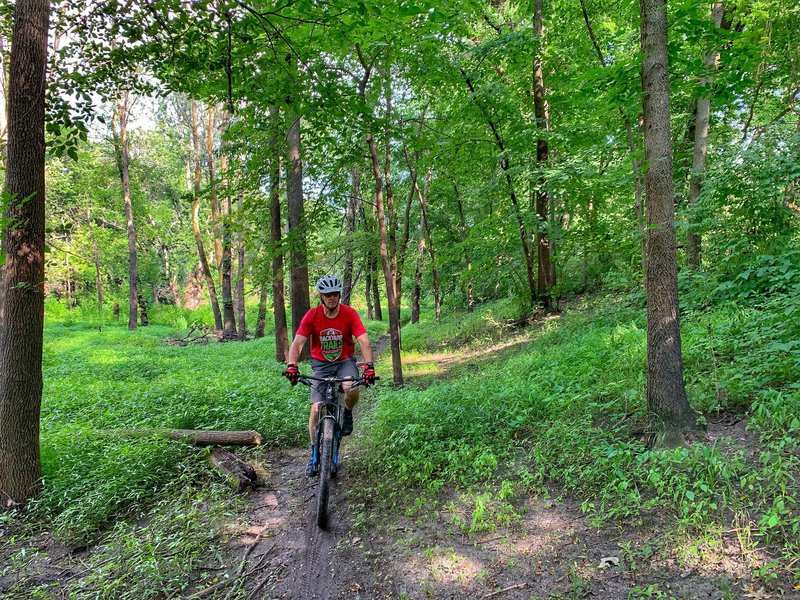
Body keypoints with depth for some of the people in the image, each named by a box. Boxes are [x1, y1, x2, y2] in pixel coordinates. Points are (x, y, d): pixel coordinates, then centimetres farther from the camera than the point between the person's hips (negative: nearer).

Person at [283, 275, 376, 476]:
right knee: (316, 408, -8)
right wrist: (291, 365, -36)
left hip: (345, 361, -1)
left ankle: (347, 413, 3)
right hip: (321, 364, 1)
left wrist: (369, 366, -38)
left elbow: (364, 341, -23)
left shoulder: (349, 314, -16)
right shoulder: (312, 316, -14)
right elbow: (297, 343, -19)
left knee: (352, 390, -33)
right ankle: (315, 453, 11)